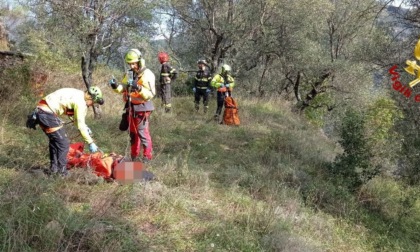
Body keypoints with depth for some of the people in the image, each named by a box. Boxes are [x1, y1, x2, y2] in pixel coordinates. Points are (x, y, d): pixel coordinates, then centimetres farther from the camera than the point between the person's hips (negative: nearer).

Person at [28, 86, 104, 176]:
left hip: (40, 109, 10)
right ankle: (61, 172, 1)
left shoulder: (77, 95, 15)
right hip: (47, 114, -10)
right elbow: (80, 126, -13)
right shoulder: (80, 102, -14)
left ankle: (53, 168, 32)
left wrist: (85, 127, 14)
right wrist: (91, 143, -7)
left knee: (54, 140, 23)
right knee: (64, 143, -4)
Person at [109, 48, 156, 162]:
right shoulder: (129, 74, 9)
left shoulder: (147, 74, -13)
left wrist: (139, 88, -33)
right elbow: (123, 89, 11)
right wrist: (116, 86, -9)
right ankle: (134, 155, 26)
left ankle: (147, 156, 3)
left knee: (142, 132, -6)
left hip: (142, 107, -8)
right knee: (133, 132, 15)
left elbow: (150, 94, -19)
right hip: (130, 107, 8)